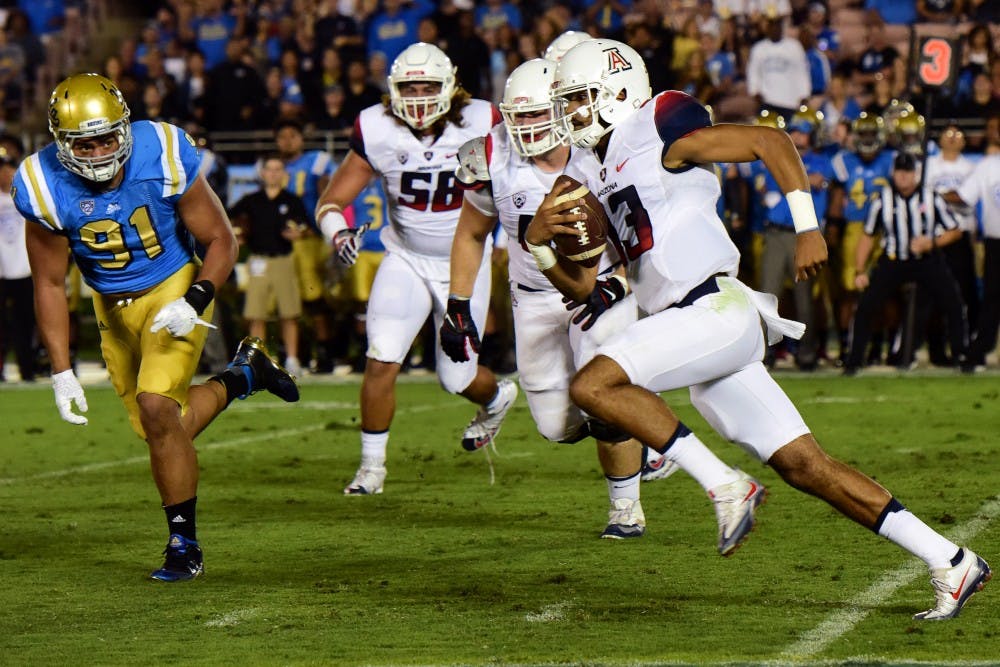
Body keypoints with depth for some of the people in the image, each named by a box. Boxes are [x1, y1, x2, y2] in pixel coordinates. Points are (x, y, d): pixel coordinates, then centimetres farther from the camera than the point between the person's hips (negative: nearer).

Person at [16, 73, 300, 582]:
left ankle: (184, 545, -6)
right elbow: (49, 284, -8)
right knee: (165, 431, 8)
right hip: (114, 308, 4)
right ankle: (243, 375, 37)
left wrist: (194, 302, -28)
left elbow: (221, 241, -12)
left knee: (157, 410, -21)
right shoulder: (46, 188, -19)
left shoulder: (164, 158, -24)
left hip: (174, 291, -4)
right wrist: (62, 374, -12)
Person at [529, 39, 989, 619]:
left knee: (594, 384, -19)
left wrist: (807, 229, -14)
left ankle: (726, 485, -14)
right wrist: (539, 242, 3)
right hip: (701, 331, 9)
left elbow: (771, 141, -9)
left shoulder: (658, 131, -4)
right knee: (805, 466, 4)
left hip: (716, 307, -9)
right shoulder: (589, 174, 20)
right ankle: (951, 562, 5)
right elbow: (582, 284, 21)